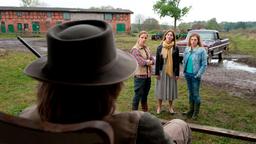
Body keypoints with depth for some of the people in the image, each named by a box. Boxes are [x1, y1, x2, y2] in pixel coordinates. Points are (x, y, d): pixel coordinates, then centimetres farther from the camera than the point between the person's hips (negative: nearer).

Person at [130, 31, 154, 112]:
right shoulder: (135, 49, -13)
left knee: (145, 95, 19)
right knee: (138, 95, 0)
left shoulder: (147, 48, 10)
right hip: (139, 76, -7)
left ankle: (145, 111, 33)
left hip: (148, 75, 7)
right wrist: (148, 61, -5)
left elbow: (152, 60, 5)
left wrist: (147, 62, -13)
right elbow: (141, 62, -22)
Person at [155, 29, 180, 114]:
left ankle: (170, 107, 24)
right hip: (162, 71, 0)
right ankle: (159, 107, 20)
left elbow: (177, 62, 0)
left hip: (172, 72, 0)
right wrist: (157, 73, -4)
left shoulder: (175, 48, 0)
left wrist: (177, 73, -3)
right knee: (161, 88, 6)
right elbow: (157, 61, 0)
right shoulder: (160, 47, 0)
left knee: (171, 88, 8)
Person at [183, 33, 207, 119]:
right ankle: (191, 110, 29)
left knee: (196, 94, 3)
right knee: (190, 93, 16)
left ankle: (196, 112, 17)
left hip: (195, 76, -5)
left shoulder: (202, 50, -9)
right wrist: (184, 71, 6)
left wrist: (199, 74, -13)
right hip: (187, 74, 5)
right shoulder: (187, 49, 5)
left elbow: (204, 64, -9)